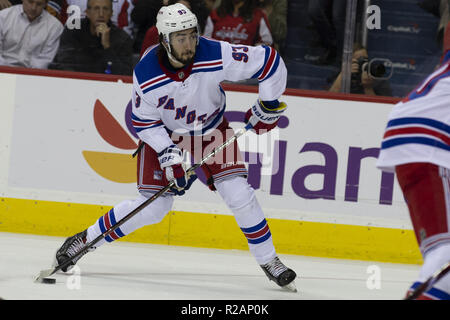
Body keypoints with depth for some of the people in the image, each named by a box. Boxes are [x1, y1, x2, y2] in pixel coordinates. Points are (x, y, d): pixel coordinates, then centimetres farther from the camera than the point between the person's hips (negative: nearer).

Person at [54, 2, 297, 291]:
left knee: (239, 194, -13)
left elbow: (270, 61, -21)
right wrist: (168, 155, -22)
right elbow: (143, 120, -14)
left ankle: (269, 260, 5)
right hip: (164, 134, -1)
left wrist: (268, 105, -13)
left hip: (212, 131, 1)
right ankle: (85, 240, 11)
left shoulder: (216, 56, -30)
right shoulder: (145, 74, -28)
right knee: (153, 207, -7)